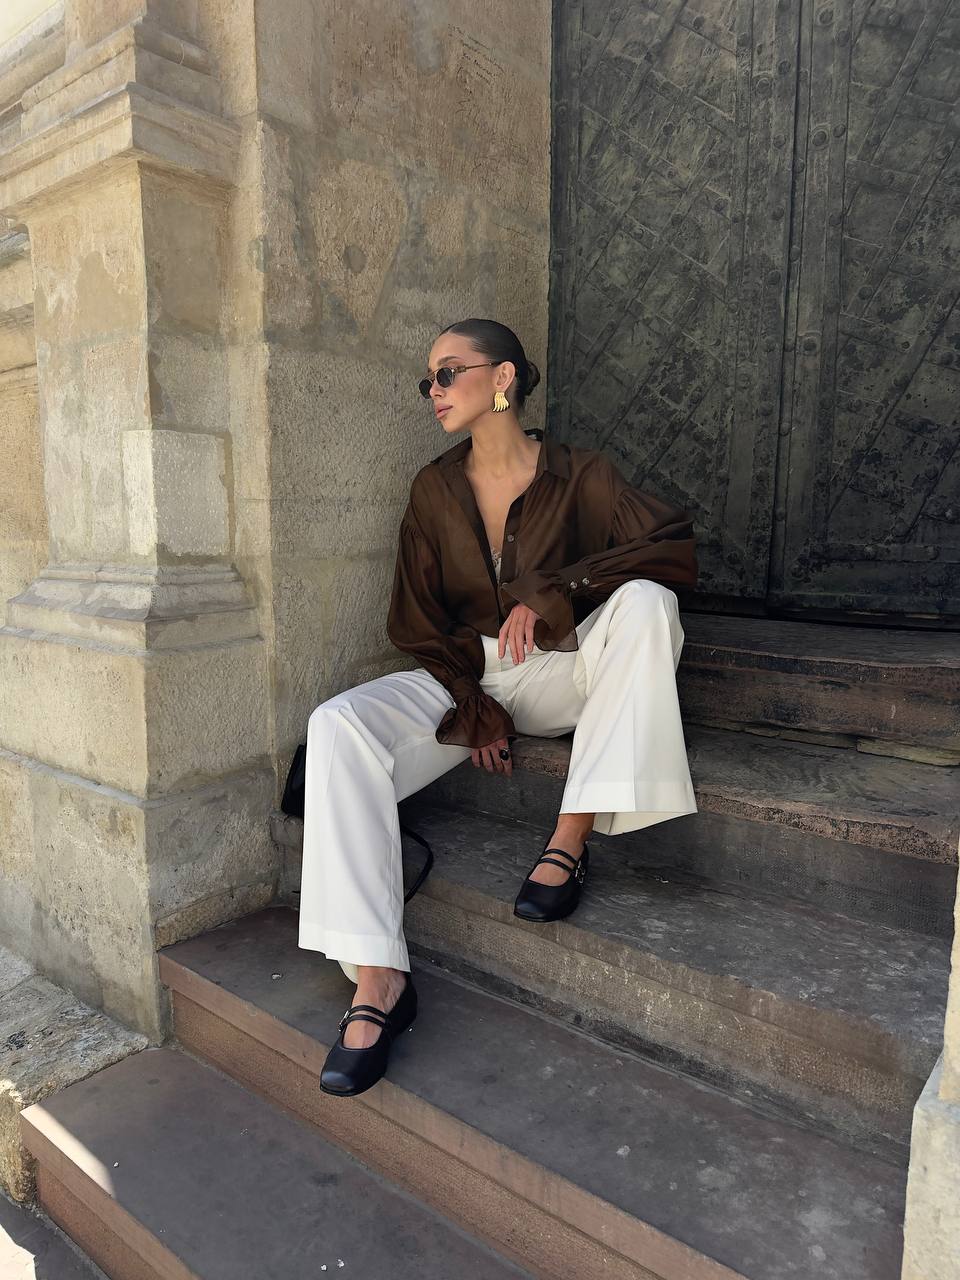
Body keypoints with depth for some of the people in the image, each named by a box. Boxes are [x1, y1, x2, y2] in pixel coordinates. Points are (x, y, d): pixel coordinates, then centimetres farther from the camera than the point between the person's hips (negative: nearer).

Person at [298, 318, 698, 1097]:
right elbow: (416, 623, 4)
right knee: (339, 727, -25)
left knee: (644, 601, -30)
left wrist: (550, 592, -26)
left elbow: (678, 549, -16)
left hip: (562, 669, -1)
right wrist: (471, 714, -9)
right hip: (465, 675, 2)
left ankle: (570, 842, -28)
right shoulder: (435, 489, 3)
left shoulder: (579, 476, -4)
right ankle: (377, 981, -28)